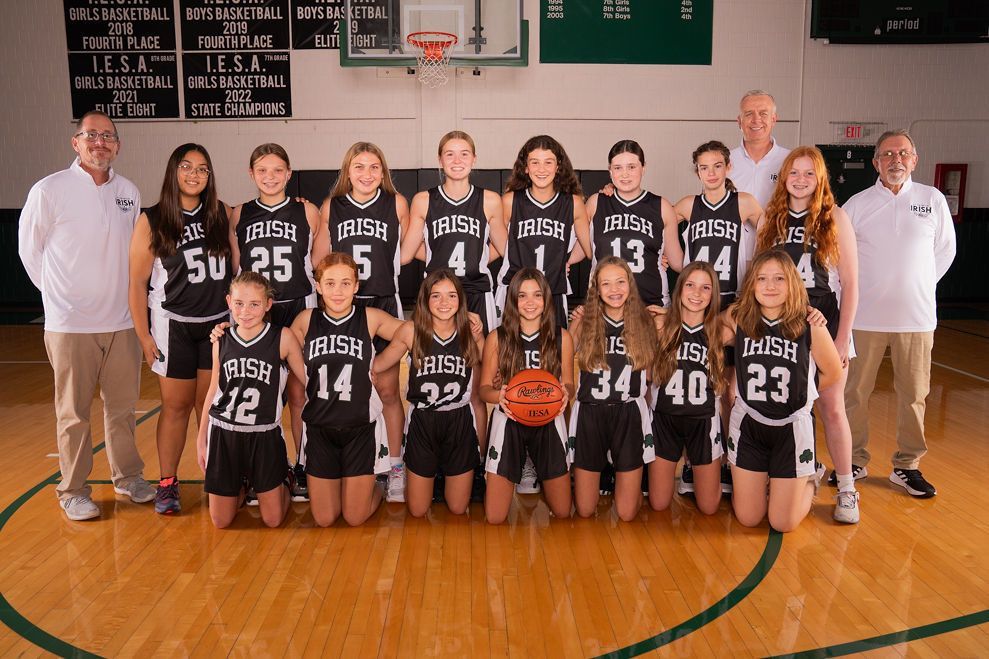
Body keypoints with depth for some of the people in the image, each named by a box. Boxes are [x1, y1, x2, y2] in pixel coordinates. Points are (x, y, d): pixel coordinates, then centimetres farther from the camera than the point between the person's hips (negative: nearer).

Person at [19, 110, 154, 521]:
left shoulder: (129, 193, 5)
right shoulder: (49, 190, -7)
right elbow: (29, 250, 2)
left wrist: (119, 294, 13)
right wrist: (61, 296, 7)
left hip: (122, 322, 4)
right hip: (71, 325, -3)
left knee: (122, 406, 13)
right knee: (73, 413, 6)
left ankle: (127, 476, 29)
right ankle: (73, 491, 20)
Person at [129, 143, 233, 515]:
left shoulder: (222, 215, 4)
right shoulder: (152, 221, -3)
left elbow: (237, 265, 9)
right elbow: (138, 282, -2)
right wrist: (143, 335, -5)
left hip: (219, 324, 2)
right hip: (173, 327, -2)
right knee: (176, 406, 5)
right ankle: (167, 484, 18)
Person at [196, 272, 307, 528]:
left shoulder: (283, 338, -11)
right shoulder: (222, 340, -1)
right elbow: (213, 391, 9)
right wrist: (201, 437, 13)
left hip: (264, 435, -2)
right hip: (223, 433, 3)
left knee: (273, 520, 6)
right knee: (221, 522, 10)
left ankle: (285, 478, 36)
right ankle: (242, 486, 41)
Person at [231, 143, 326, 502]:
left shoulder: (307, 212, 2)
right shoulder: (239, 215, 7)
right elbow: (234, 267, 10)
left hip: (298, 312, -1)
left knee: (298, 393, 3)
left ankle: (303, 469, 16)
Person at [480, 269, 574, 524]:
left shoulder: (562, 337, -1)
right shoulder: (497, 338, -4)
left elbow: (568, 385, 7)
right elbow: (484, 388, 0)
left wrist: (565, 393, -18)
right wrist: (498, 395, -24)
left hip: (548, 423, 1)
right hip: (508, 423, -1)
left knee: (562, 512, 9)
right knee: (494, 517, 0)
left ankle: (540, 477, 40)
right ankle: (516, 476, 32)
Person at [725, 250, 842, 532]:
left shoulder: (810, 326, -12)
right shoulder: (737, 318, -8)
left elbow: (832, 373, 1)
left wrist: (799, 394, 5)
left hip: (792, 426, -1)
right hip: (747, 424, 2)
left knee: (783, 524, 6)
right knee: (748, 519, 9)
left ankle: (809, 481, 35)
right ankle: (762, 480, 41)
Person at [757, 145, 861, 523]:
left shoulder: (835, 219, -2)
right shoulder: (772, 219, 6)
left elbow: (850, 283, -4)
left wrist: (842, 336, -9)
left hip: (824, 322, -2)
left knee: (831, 407, 0)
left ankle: (846, 490, 12)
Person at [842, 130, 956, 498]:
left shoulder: (933, 200, 5)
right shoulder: (857, 204, 2)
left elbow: (945, 250, 14)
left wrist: (918, 286, 11)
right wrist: (859, 290, 2)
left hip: (917, 317, 1)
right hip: (864, 316, -1)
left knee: (914, 394, 6)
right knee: (855, 392, 4)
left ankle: (907, 465, 20)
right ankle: (854, 461, 18)